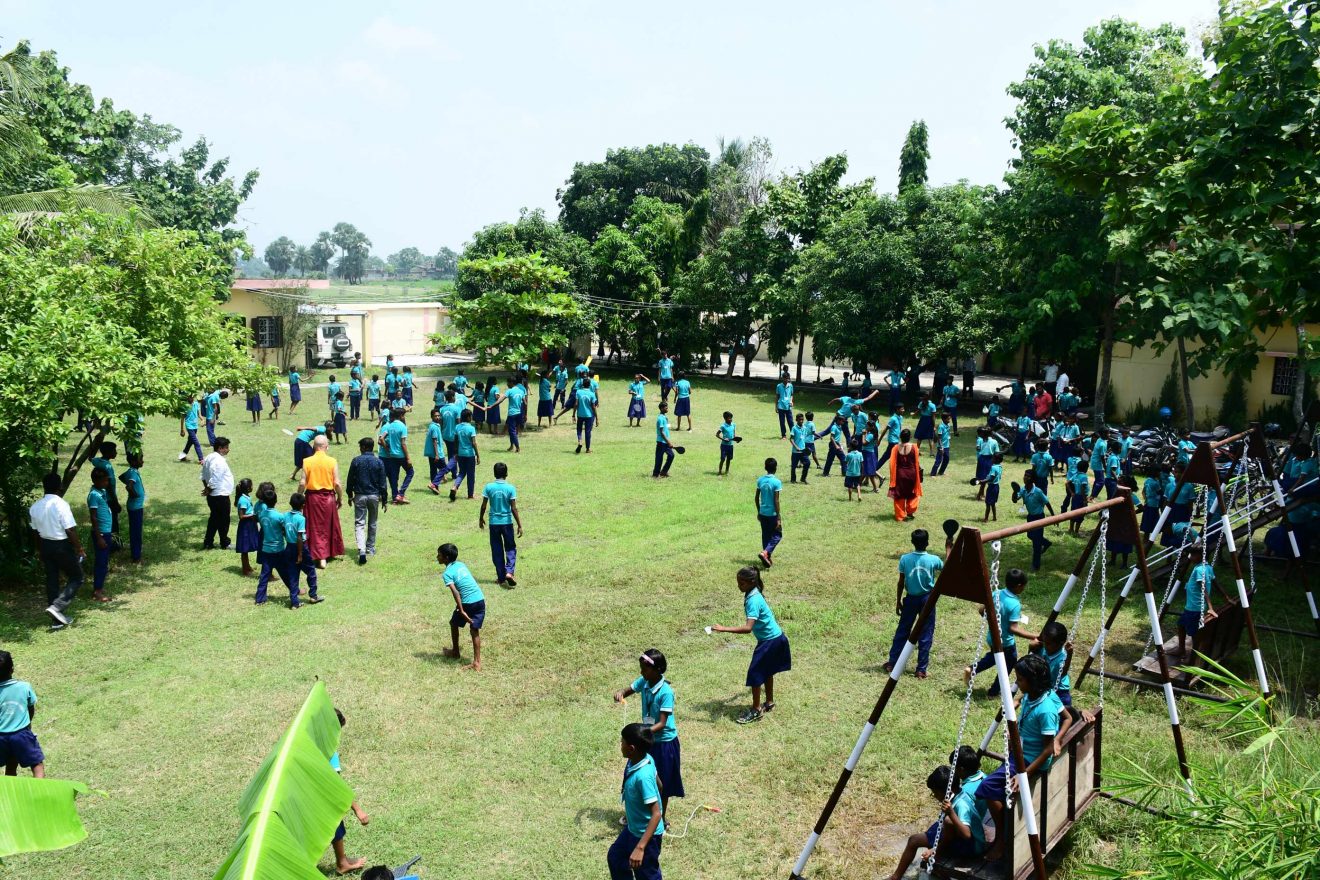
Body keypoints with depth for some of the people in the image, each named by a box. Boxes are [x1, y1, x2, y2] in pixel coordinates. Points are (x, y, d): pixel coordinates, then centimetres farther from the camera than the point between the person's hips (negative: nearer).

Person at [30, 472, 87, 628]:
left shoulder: (35, 507, 2)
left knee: (51, 580, 13)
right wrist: (79, 549, -9)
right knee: (76, 577, 8)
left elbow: (36, 531, 10)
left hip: (45, 545, 7)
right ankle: (57, 607, -9)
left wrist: (39, 551, 21)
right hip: (62, 546, -7)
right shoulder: (61, 505, -18)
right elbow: (70, 530, -19)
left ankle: (58, 618, 18)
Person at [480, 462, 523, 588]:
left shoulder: (489, 487, -6)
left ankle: (501, 578, 13)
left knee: (497, 550, 10)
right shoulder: (510, 488, -10)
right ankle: (509, 572, -10)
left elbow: (484, 506, -1)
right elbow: (514, 508, -10)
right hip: (507, 522, -1)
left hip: (494, 522, 1)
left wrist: (481, 519, 16)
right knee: (511, 548, 11)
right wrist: (519, 525, -4)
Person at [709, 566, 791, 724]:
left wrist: (724, 629, -42)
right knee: (767, 671, 22)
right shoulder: (753, 594, 1)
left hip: (770, 640, -10)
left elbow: (748, 628, -39)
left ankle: (756, 711, 5)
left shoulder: (753, 600, -29)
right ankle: (769, 703, 37)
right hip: (772, 637, 10)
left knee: (754, 673, -5)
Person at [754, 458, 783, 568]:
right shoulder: (776, 482, -17)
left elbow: (757, 498, 6)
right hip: (772, 514, -5)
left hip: (763, 513, 5)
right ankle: (765, 552, -10)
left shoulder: (760, 480, 0)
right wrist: (779, 518, -12)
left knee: (765, 535, 16)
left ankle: (767, 558, 20)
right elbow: (776, 501, -17)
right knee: (777, 535, 9)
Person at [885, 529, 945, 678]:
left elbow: (901, 583, -4)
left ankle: (892, 663, 20)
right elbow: (947, 567, 9)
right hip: (927, 599, -1)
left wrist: (898, 601, 7)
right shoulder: (933, 560, -13)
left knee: (902, 631, 13)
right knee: (926, 634, 7)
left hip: (911, 599, 1)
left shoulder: (904, 559, -11)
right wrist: (948, 548, 17)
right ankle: (921, 669, 9)